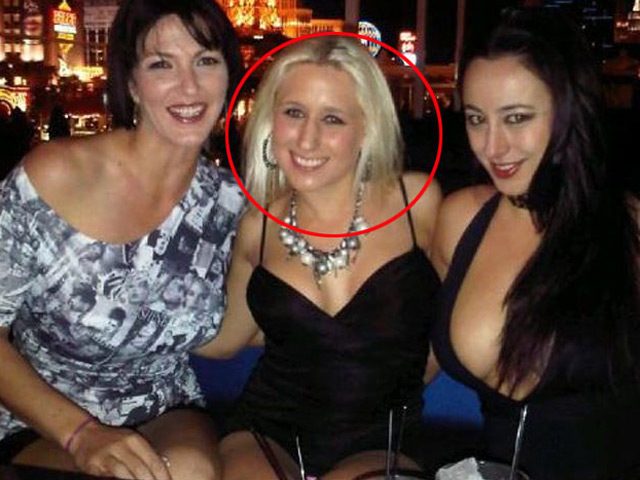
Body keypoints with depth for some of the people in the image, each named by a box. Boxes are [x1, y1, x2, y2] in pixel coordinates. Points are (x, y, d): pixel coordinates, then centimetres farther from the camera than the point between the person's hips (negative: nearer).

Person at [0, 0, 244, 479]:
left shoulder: (230, 200, -6)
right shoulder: (53, 174, -16)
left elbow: (215, 338, 6)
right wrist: (81, 434, -21)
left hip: (167, 414, 3)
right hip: (42, 424, -2)